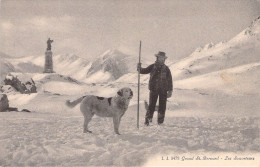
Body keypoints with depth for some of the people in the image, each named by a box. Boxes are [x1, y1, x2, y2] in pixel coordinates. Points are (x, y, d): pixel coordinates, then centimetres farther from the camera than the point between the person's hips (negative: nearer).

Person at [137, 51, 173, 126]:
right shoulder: (152, 67, 6)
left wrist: (170, 91, 2)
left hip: (163, 90, 1)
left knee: (162, 106, 4)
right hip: (153, 89, -1)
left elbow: (169, 80, 6)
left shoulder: (166, 69, 5)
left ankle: (160, 122, 13)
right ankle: (147, 120, 3)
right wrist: (139, 68, -22)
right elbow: (144, 71, 1)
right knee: (151, 105, -4)